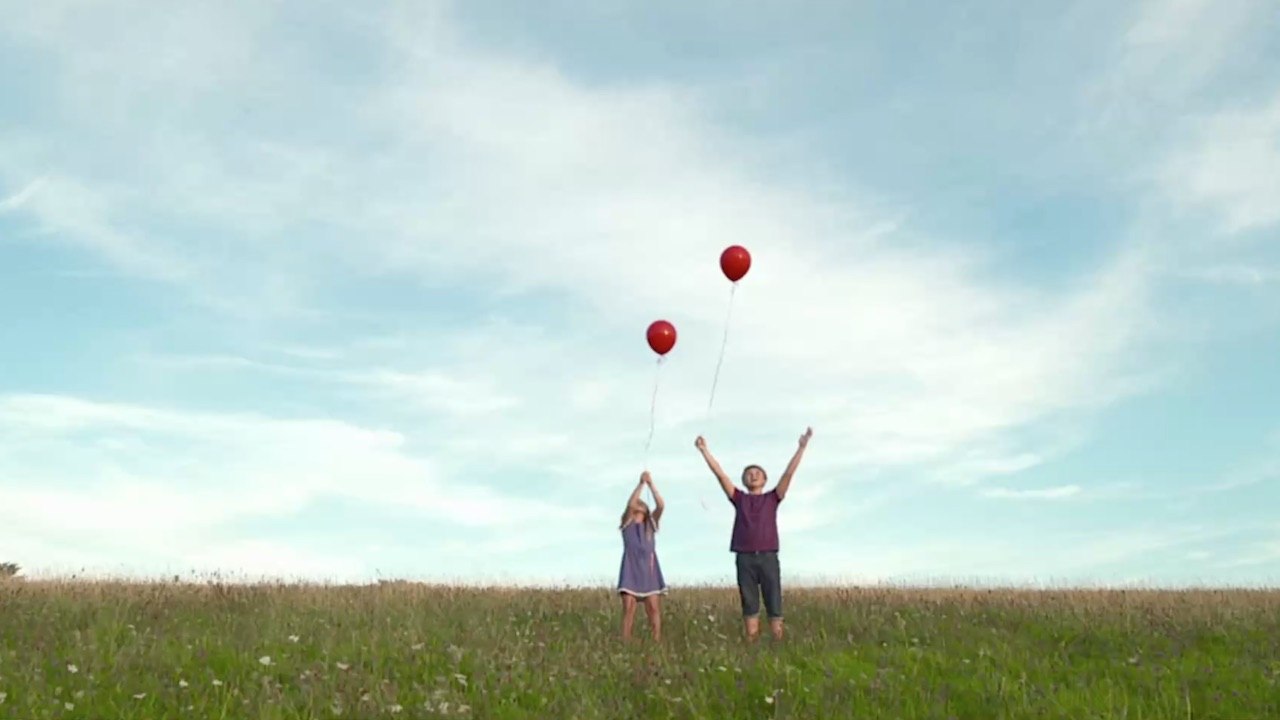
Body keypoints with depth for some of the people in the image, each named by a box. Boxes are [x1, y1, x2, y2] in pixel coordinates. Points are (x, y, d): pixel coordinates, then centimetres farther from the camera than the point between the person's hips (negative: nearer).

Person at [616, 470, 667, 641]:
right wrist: (641, 483, -13)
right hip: (631, 570, -2)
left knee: (654, 608, -6)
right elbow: (630, 504, -9)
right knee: (628, 608, -9)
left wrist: (651, 483, -9)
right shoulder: (627, 525, 9)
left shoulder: (650, 524, 13)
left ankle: (657, 642, -5)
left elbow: (660, 505, -2)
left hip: (649, 570, 2)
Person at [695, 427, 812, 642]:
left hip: (768, 558, 0)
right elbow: (720, 474, 8)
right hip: (745, 559, 1)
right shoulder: (739, 498, 14)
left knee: (774, 607, -1)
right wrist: (704, 450, 3)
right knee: (750, 608, 2)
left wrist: (802, 446, -2)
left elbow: (789, 473, 5)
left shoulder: (773, 498, 13)